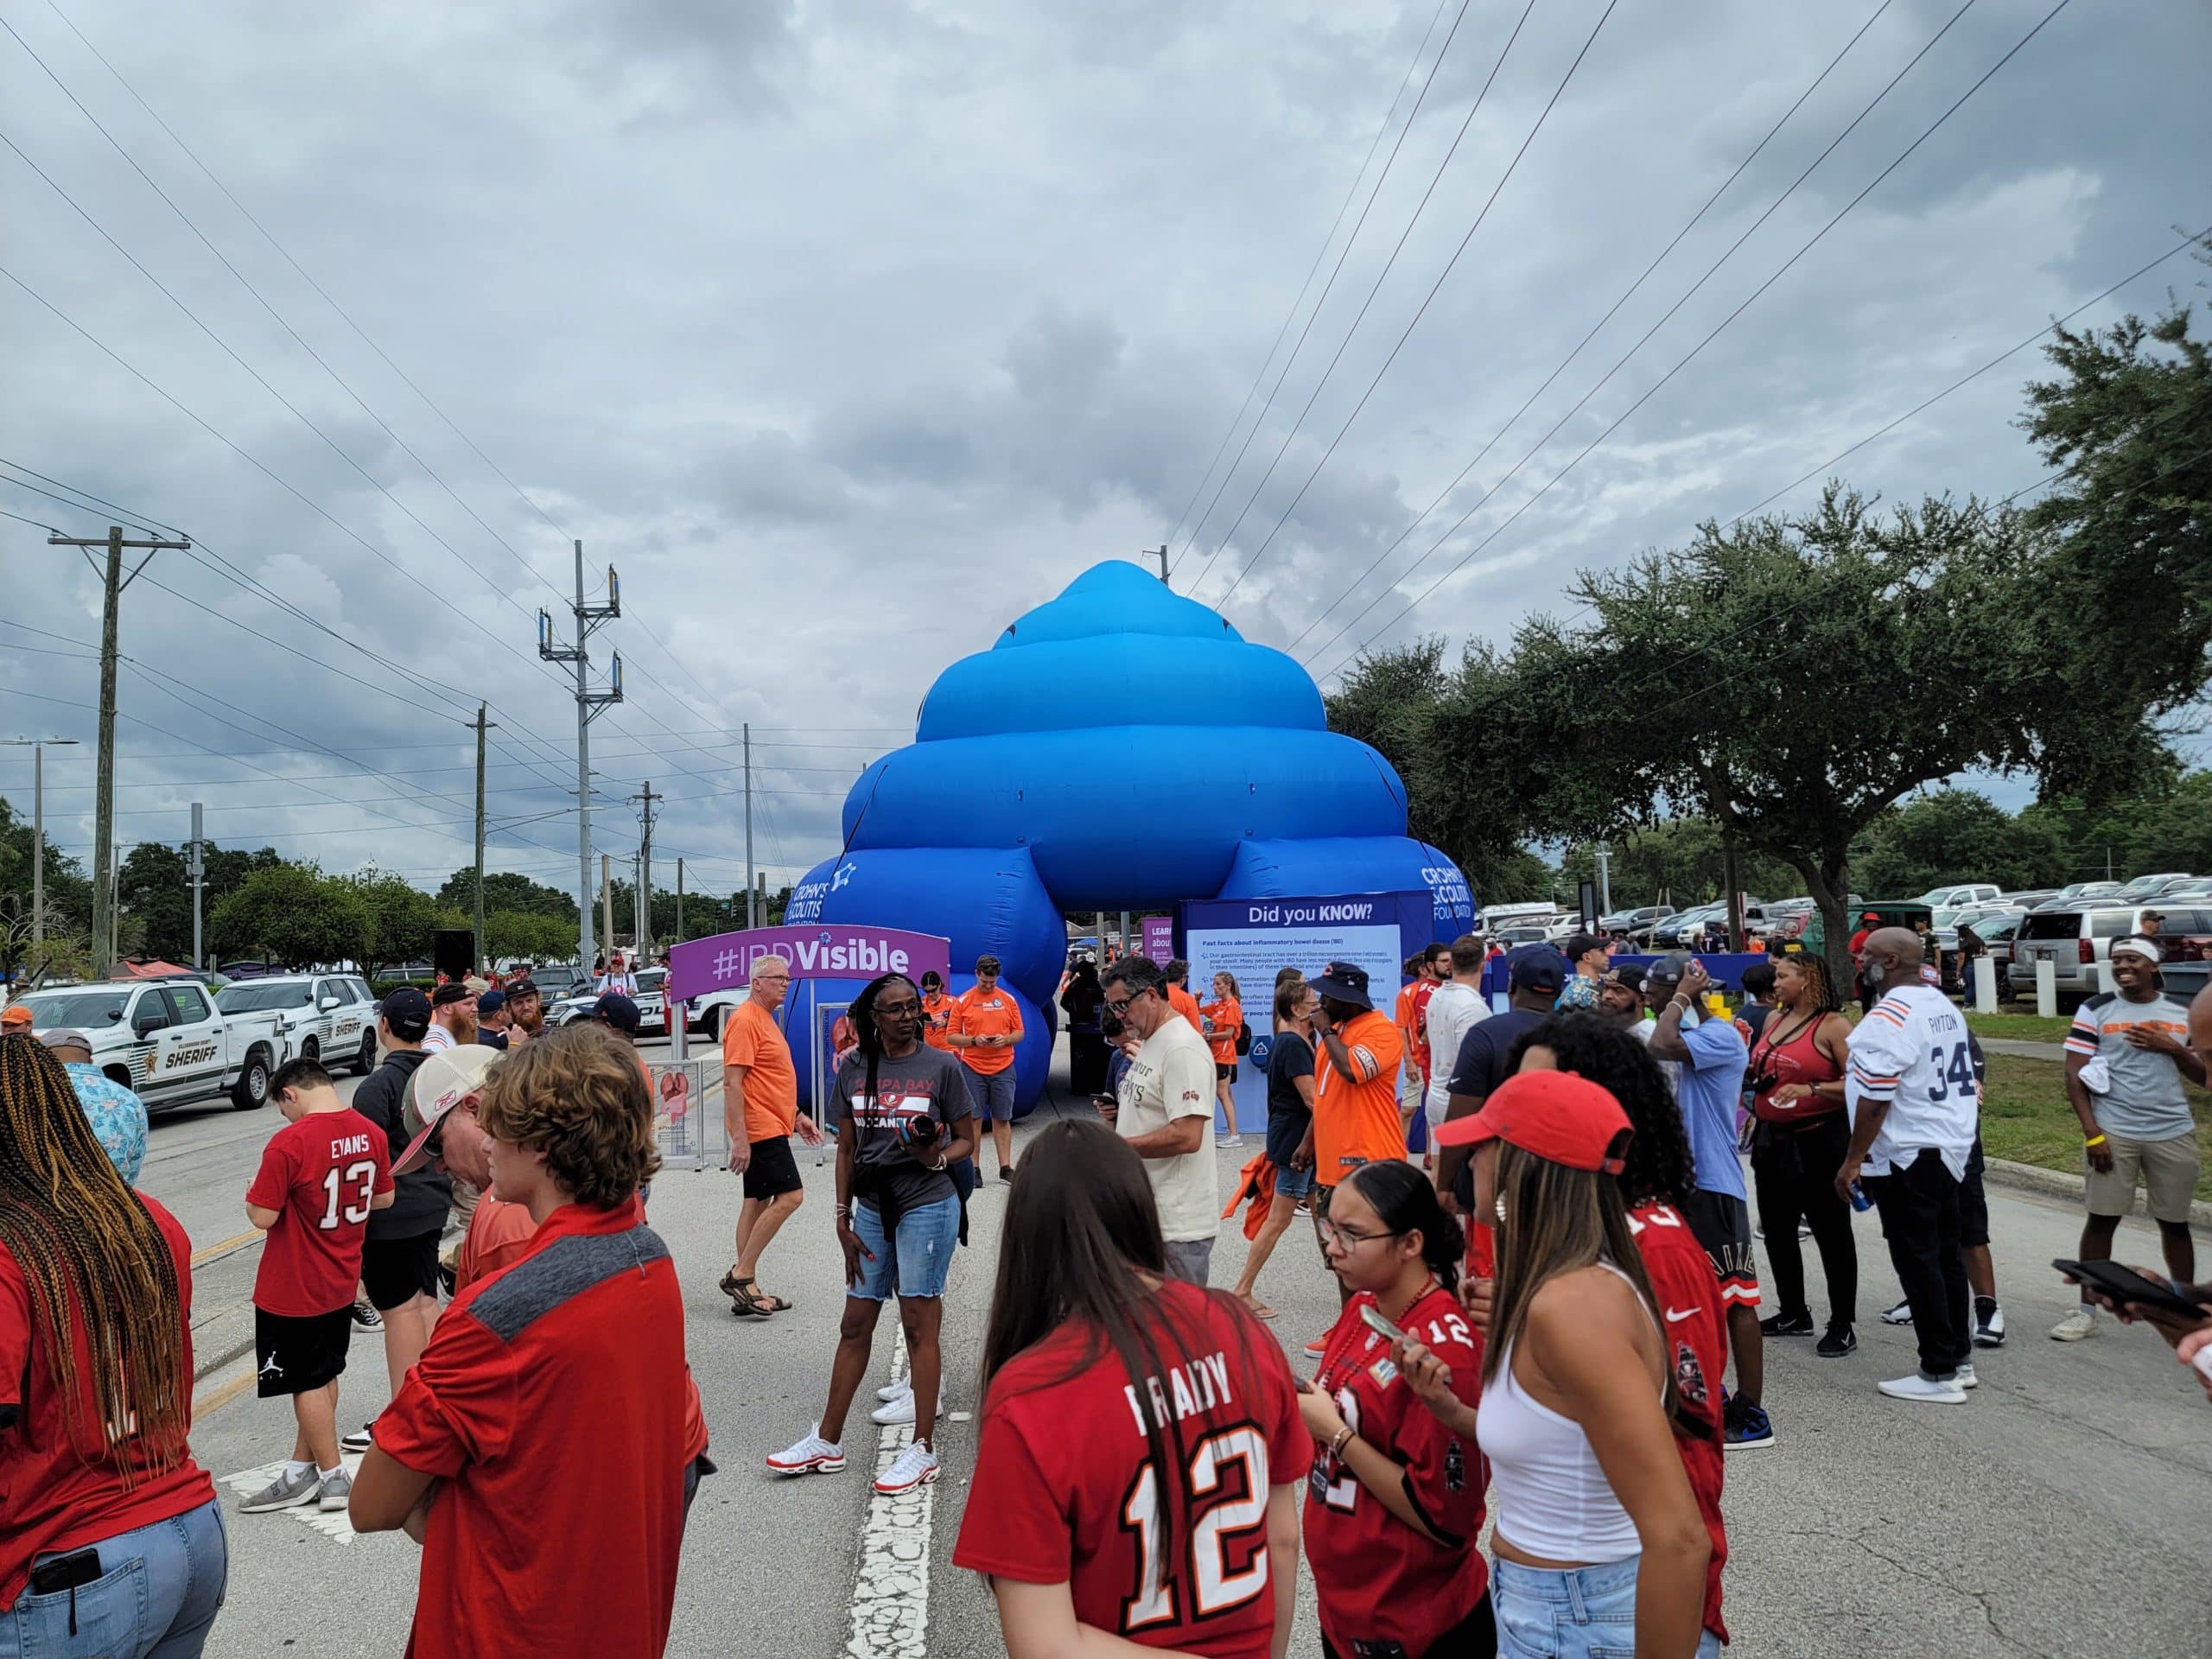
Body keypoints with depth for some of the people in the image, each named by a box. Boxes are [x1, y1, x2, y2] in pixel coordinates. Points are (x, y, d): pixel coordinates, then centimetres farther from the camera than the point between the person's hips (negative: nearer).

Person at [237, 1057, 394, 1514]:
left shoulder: (289, 1143, -23)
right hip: (342, 1282, 6)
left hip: (293, 1289, -6)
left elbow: (262, 1216, -19)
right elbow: (385, 1198, 7)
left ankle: (333, 1478, 17)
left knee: (308, 1382, 9)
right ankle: (302, 1471, 29)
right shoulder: (370, 1133, -3)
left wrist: (254, 1191, 1)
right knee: (325, 1374, 18)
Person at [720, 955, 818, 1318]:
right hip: (760, 1129, -10)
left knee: (758, 1203, 11)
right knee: (790, 1196, -12)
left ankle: (746, 1290, 15)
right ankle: (740, 1274, -5)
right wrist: (739, 1138, -24)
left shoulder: (765, 1019, 17)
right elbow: (732, 1083, -20)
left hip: (771, 1128, 10)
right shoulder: (745, 1020, -15)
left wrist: (797, 1115, 22)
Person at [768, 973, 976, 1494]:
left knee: (918, 1324, 0)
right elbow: (846, 1149, 9)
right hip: (872, 1206, 4)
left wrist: (937, 1158, -20)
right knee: (854, 1325, 12)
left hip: (927, 1204, -4)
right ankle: (827, 1442, 24)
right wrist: (843, 1220, 6)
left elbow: (966, 1140, 1)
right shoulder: (854, 1070, 4)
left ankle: (922, 1450, 11)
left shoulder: (943, 1067, -5)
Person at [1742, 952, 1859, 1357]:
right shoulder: (1773, 1019, 11)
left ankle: (1843, 1324, 11)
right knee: (1777, 1229, 15)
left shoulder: (1833, 1025, -11)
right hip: (1772, 1139, 8)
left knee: (1832, 1232, 1)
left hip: (1818, 1141, -8)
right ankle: (1793, 1313, 29)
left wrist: (1812, 1089, -28)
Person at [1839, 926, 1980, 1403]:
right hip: (1949, 1148, 10)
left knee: (1917, 1261, -3)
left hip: (1906, 1154, -10)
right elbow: (1960, 1079, 21)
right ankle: (1959, 1358, 25)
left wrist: (1853, 1161, -17)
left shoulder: (1891, 1015, -19)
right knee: (1946, 1253, 16)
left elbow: (1874, 1096, -22)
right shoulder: (1944, 1006, 11)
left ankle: (1939, 1373, 2)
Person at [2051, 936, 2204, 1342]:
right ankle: (2087, 1311, 7)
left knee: (2175, 1222, 11)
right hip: (2113, 1133, -2)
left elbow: (2204, 1077, 10)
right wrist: (2092, 1132, -11)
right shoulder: (2095, 1010, 0)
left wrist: (2171, 1048, -9)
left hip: (2173, 1134, 2)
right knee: (2102, 1218, 0)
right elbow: (2074, 1075, -3)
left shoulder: (2184, 1013, 8)